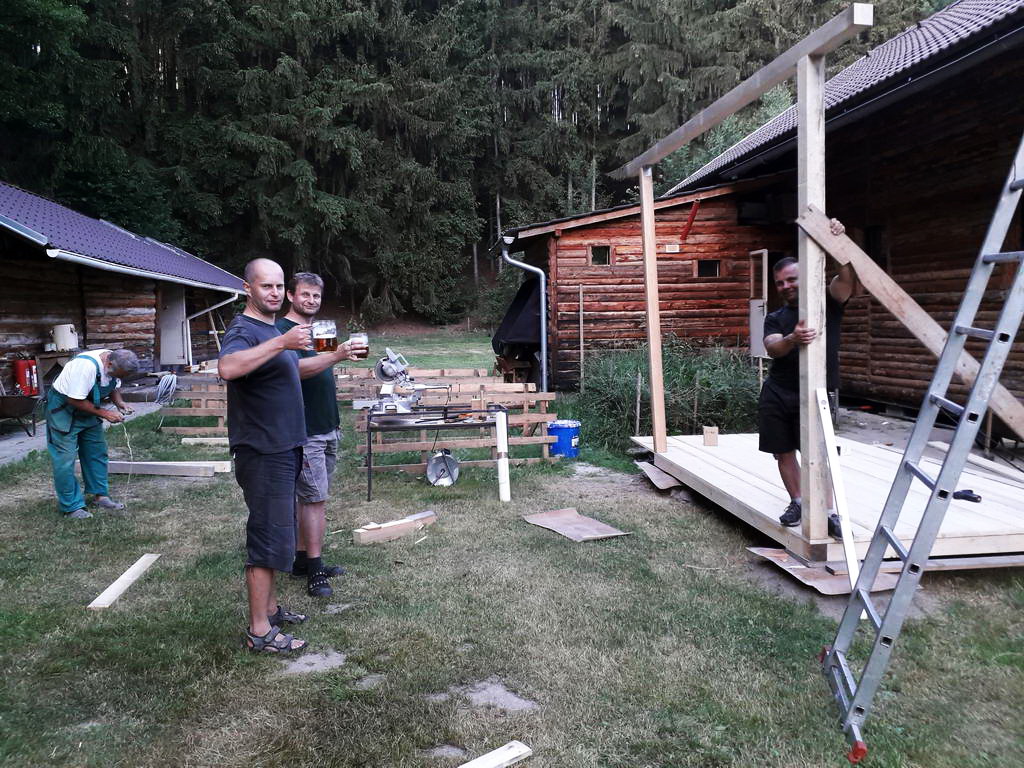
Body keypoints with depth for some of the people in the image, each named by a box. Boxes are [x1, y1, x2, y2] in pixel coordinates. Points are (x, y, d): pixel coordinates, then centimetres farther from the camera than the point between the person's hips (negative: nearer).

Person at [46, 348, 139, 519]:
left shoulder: (116, 363, -12)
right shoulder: (86, 366, -36)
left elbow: (114, 387, 6)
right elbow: (74, 400, -31)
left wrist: (119, 403, -12)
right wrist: (104, 413, -28)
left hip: (87, 407, 8)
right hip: (63, 408, -8)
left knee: (97, 452, 10)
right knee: (65, 459, -5)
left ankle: (100, 495, 21)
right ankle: (71, 507, 1)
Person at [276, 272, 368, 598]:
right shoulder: (283, 330, -11)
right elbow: (296, 368, -29)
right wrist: (336, 356, -40)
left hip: (326, 428, 9)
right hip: (304, 432, -8)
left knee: (310, 498, 12)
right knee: (315, 499, -7)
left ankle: (303, 559, 20)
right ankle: (314, 571, -1)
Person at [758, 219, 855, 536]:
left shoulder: (827, 303, 4)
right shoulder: (775, 319, 8)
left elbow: (846, 277, -15)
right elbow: (772, 348, -12)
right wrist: (792, 339, -35)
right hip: (776, 396, 3)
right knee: (784, 452, 9)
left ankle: (828, 511, -2)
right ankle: (797, 502, 26)